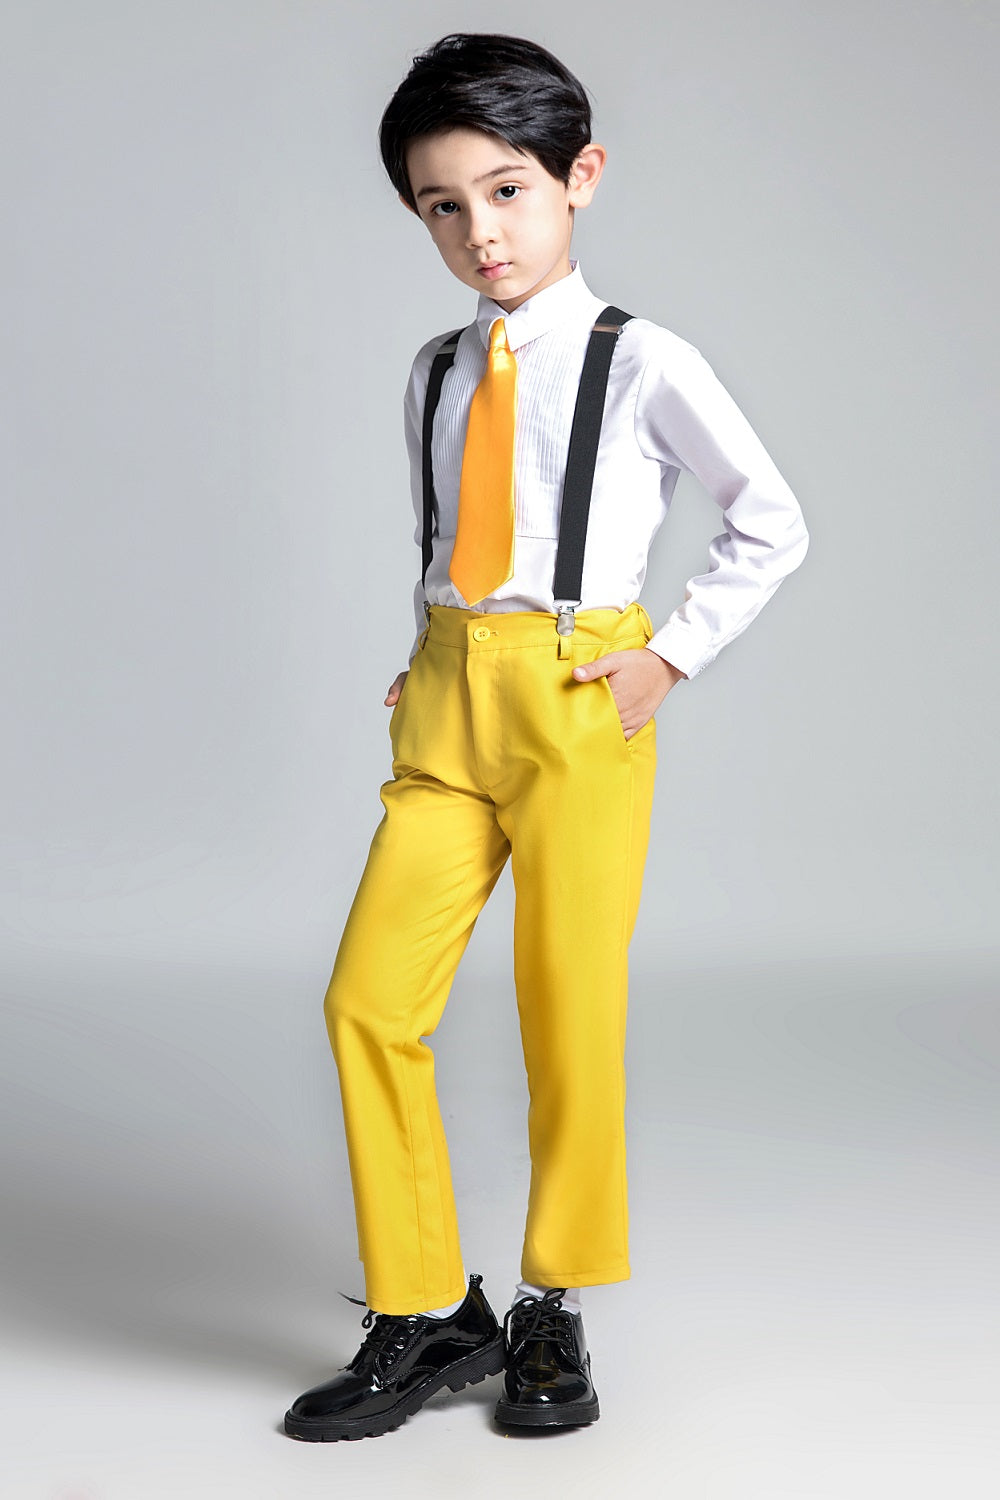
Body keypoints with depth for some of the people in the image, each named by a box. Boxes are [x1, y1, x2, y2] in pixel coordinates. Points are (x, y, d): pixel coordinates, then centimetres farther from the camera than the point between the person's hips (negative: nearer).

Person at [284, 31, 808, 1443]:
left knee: (573, 1013, 1)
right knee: (369, 998, -3)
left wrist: (671, 655, -4)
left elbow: (773, 521, 1)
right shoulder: (435, 373, 11)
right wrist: (432, 659, 12)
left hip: (582, 704, -5)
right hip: (447, 703, 5)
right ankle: (428, 1313, 11)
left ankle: (554, 1311, 19)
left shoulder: (643, 363, -5)